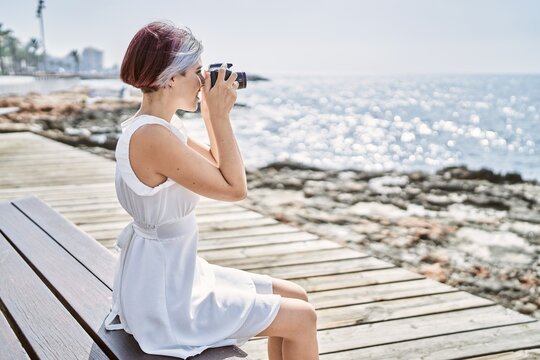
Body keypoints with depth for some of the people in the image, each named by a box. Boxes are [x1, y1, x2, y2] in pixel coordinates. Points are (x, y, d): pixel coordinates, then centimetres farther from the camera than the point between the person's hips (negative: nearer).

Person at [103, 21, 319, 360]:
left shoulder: (159, 127, 6)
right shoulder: (152, 137, -25)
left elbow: (219, 168, 17)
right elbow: (235, 188, -19)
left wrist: (212, 112, 7)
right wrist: (221, 116, -14)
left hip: (176, 272, 10)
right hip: (165, 296, -10)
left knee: (296, 297, 14)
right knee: (302, 319, -4)